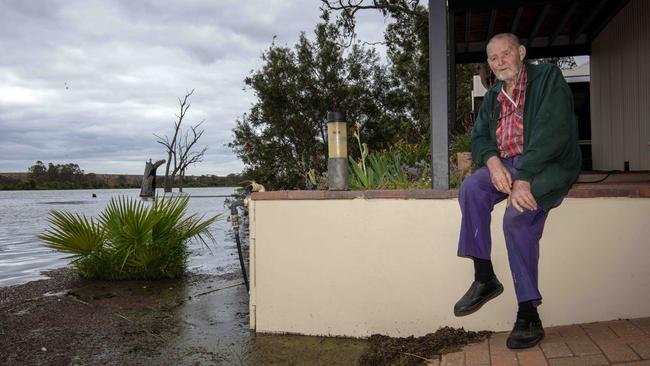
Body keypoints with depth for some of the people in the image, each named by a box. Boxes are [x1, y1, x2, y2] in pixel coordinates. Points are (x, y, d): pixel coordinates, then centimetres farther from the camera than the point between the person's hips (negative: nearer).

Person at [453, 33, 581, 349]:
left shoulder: (548, 78, -2)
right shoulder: (492, 97, 19)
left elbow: (552, 130, -16)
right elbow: (479, 138, 12)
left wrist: (523, 178, -27)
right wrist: (492, 161, -14)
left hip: (549, 164, -5)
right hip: (506, 164, 6)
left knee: (518, 214, -30)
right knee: (470, 189, -24)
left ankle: (528, 314, -19)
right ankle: (484, 279, -15)